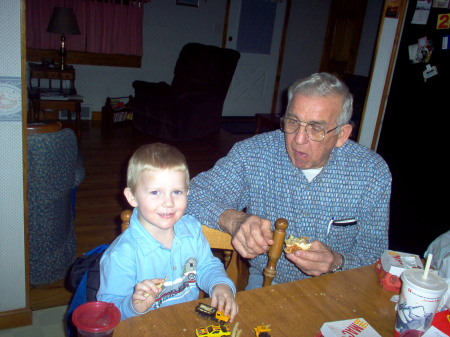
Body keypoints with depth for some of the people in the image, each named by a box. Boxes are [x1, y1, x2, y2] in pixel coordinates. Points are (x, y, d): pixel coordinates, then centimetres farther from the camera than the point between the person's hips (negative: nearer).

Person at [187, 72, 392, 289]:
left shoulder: (374, 174, -10)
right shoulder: (253, 153, -12)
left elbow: (374, 257, -5)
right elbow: (194, 196, -12)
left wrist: (337, 263, -27)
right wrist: (233, 220, -32)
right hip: (264, 282, -2)